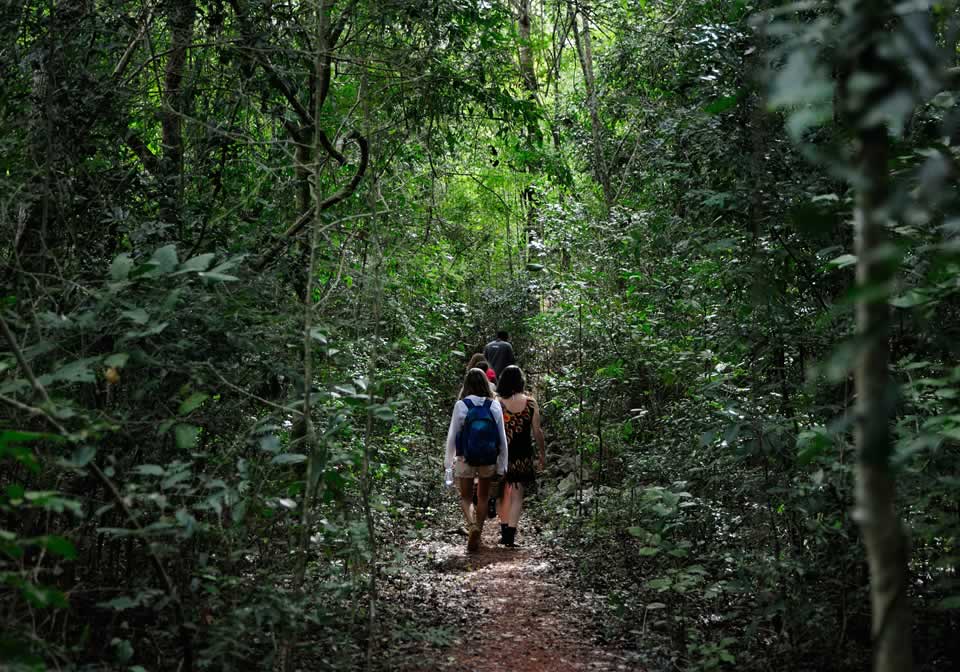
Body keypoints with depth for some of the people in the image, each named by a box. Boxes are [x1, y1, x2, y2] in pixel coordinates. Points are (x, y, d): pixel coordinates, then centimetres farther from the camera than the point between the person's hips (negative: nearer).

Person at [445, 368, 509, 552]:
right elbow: (502, 438, -2)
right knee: (483, 498, 17)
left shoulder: (461, 405, -10)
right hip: (489, 461, 2)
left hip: (465, 460, -2)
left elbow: (452, 435, -6)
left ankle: (472, 526, -15)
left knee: (466, 497, 12)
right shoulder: (495, 406, -5)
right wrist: (502, 466, 6)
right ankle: (477, 537, 22)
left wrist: (448, 461, 5)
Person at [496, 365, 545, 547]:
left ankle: (504, 531, 26)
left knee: (503, 494, 18)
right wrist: (543, 453, 12)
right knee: (517, 495, 2)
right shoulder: (530, 403, -4)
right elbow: (537, 431, 0)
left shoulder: (497, 403, -5)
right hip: (523, 456, -1)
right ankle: (510, 535, -6)